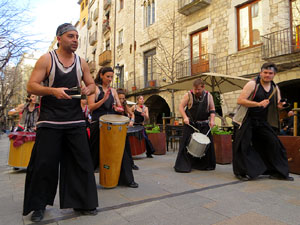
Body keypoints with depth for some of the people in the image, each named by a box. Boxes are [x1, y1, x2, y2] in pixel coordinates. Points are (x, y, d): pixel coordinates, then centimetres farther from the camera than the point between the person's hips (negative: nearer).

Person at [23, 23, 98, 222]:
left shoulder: (82, 62, 11)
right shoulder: (46, 59, 0)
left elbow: (91, 84, 16)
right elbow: (31, 86, -5)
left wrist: (88, 89, -8)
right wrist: (53, 90, -23)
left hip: (75, 120, 3)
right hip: (50, 121, -3)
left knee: (82, 162, 3)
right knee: (44, 163, 2)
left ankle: (82, 203, 19)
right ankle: (38, 205, 23)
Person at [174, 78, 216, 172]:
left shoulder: (208, 96, 6)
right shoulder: (188, 95, -2)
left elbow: (212, 109, 11)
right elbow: (181, 106, -1)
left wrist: (212, 120, -4)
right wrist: (185, 117, -15)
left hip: (204, 125, 3)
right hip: (190, 124, -3)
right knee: (187, 143, -6)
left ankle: (204, 165, 21)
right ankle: (184, 165, 3)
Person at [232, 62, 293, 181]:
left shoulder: (275, 88, 9)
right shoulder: (252, 84, -9)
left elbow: (277, 105, 15)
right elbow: (240, 100, -17)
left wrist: (281, 106, -10)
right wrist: (258, 104, -24)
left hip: (262, 121, 6)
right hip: (247, 121, -5)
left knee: (274, 143, 3)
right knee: (243, 146, -5)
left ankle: (277, 172, 18)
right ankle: (242, 172, 11)